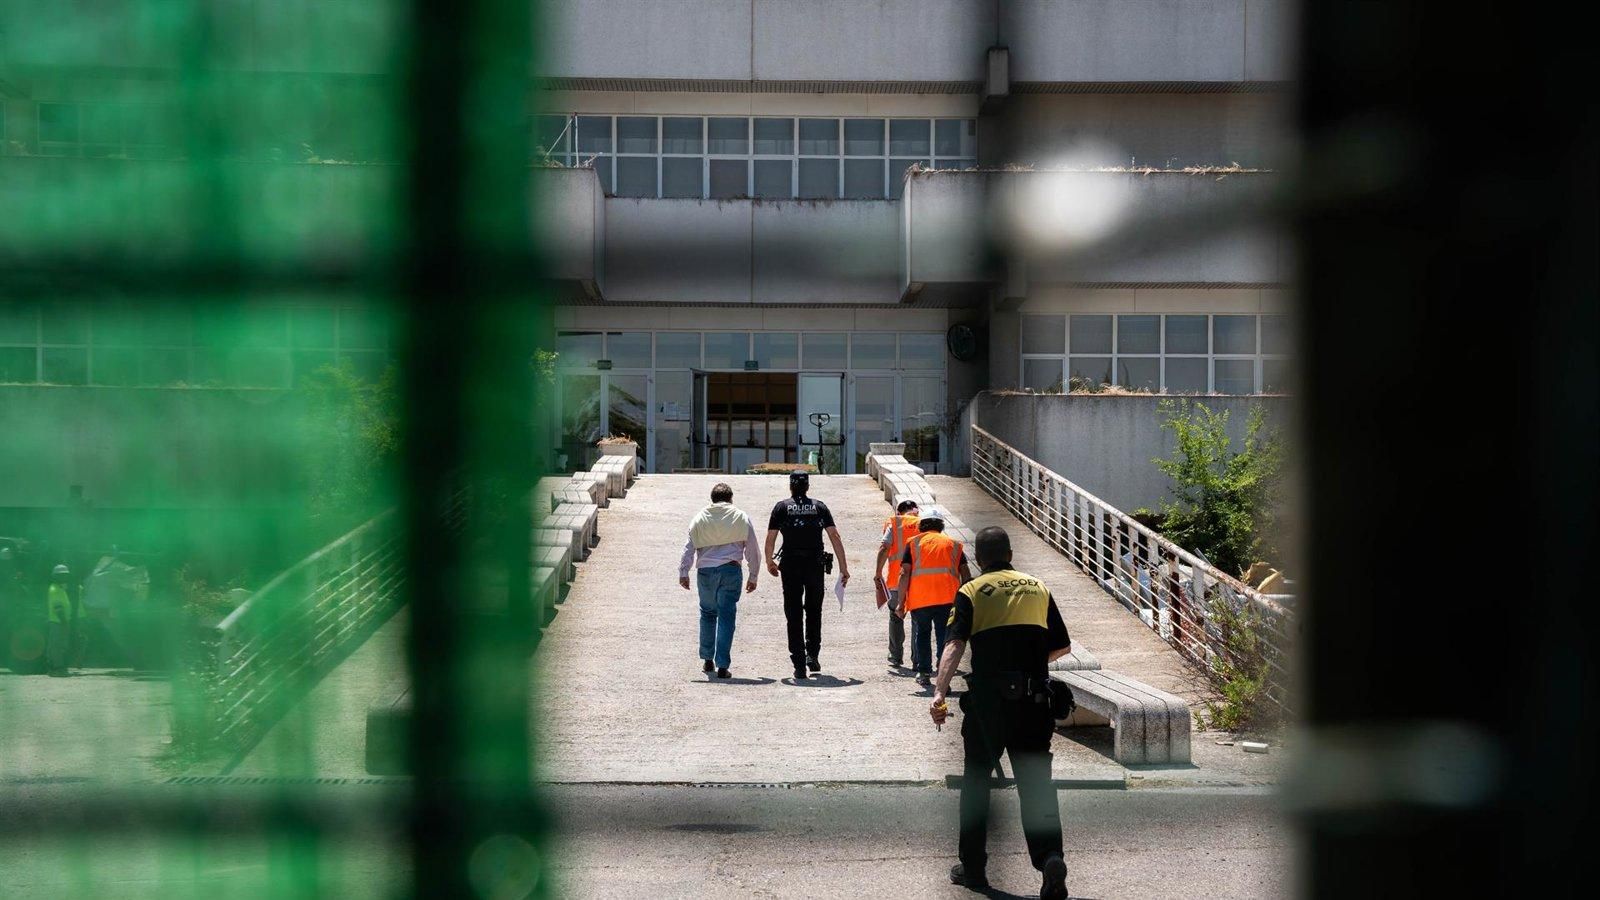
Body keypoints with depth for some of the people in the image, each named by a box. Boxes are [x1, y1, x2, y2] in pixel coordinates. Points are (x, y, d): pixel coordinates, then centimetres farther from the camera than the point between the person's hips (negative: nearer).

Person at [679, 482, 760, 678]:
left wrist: (683, 572, 6)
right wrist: (752, 576, 14)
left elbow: (689, 547, 4)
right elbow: (752, 550, 8)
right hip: (730, 570, -1)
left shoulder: (700, 518, 8)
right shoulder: (742, 518, 7)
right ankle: (722, 665, -5)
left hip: (705, 571, 1)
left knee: (707, 613, 18)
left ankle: (708, 659, 23)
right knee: (727, 616, 0)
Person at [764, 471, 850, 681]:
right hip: (815, 566, 1)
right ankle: (812, 654, 11)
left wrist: (769, 562, 17)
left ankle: (799, 665, -2)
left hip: (790, 567, -1)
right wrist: (843, 567, 1)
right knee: (814, 611, 20)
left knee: (794, 615, 3)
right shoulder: (819, 507, 7)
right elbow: (834, 536, -1)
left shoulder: (782, 507, 4)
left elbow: (770, 539, 0)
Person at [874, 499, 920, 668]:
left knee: (896, 617, 13)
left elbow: (884, 548, -9)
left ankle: (896, 656, 14)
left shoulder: (894, 524, 2)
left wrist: (878, 573, -6)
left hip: (897, 579, -1)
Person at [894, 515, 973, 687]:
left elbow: (904, 574, 2)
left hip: (919, 598, 0)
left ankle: (924, 672, 17)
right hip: (948, 598, 0)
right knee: (944, 635, 5)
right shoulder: (953, 544, 18)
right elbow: (966, 575, 11)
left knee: (921, 634, 18)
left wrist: (901, 603, 4)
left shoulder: (913, 543, 13)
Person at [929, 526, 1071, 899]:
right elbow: (1062, 646, 18)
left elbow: (955, 645, -11)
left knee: (976, 781, 14)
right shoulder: (1037, 588, 14)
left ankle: (973, 868, 20)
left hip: (988, 699, -2)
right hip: (1034, 700, 2)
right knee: (1036, 783, 1)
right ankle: (1050, 856, -21)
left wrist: (939, 692, -21)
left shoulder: (971, 592, 4)